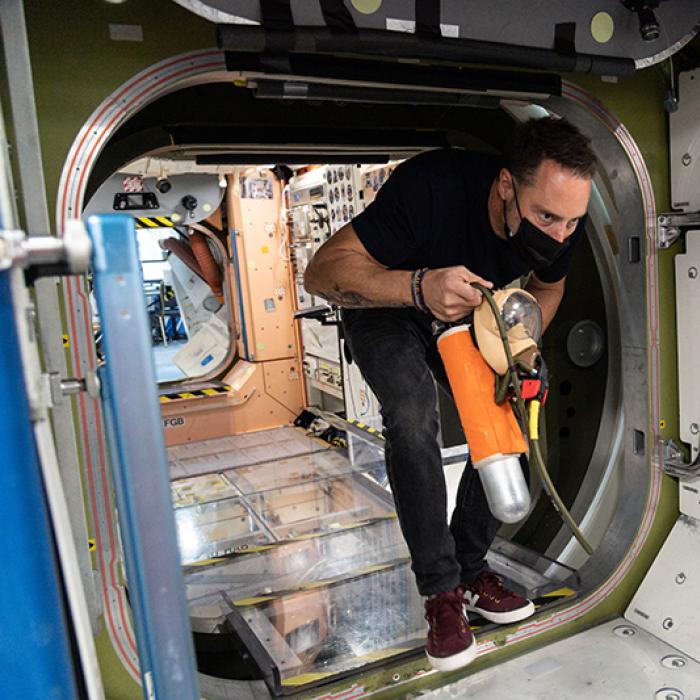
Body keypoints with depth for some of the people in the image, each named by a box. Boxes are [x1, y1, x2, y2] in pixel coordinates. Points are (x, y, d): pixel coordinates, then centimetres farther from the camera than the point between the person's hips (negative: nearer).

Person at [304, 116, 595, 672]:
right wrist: (419, 287, -54)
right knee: (412, 416, -31)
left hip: (470, 315, 5)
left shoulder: (563, 220, -21)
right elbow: (322, 273, -38)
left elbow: (549, 286, 3)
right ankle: (442, 591, -14)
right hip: (387, 309, -4)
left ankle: (470, 569, 8)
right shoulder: (433, 186, -38)